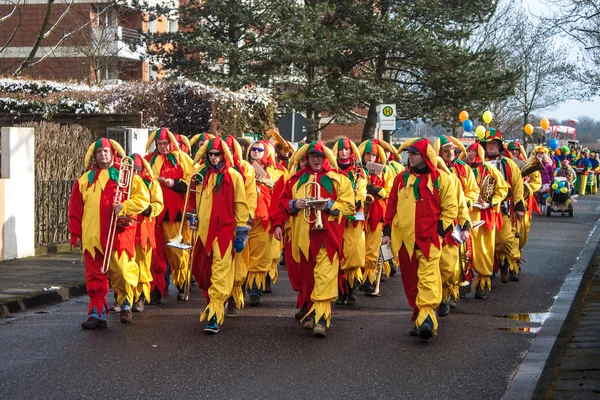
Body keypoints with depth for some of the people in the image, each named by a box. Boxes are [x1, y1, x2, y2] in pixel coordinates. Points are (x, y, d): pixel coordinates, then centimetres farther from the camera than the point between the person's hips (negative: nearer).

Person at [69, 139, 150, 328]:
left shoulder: (126, 175, 8)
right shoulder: (85, 180, 15)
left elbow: (143, 198, 1)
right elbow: (75, 210, 15)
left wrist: (124, 206, -14)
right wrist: (75, 234, 9)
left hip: (119, 233, -2)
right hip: (92, 237, 2)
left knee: (122, 272, -3)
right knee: (95, 276, 0)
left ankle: (125, 304, 21)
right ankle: (97, 313, 4)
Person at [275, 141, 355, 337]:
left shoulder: (338, 179, 5)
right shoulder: (297, 179, 15)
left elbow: (348, 206, 1)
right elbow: (283, 201, 18)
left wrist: (329, 205, -14)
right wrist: (294, 204, -3)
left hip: (327, 235, -4)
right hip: (303, 236, 4)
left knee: (325, 276, -13)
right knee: (307, 276, 9)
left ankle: (321, 318, -17)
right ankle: (312, 311, 23)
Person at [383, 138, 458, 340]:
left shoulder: (441, 178, 1)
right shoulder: (402, 178, 13)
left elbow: (450, 207, 1)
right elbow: (391, 207, 16)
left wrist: (440, 229, -7)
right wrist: (387, 232, 11)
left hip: (429, 238, -5)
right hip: (404, 238, 5)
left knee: (427, 278, -14)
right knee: (411, 281, 9)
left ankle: (426, 319, -20)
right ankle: (420, 315, 20)